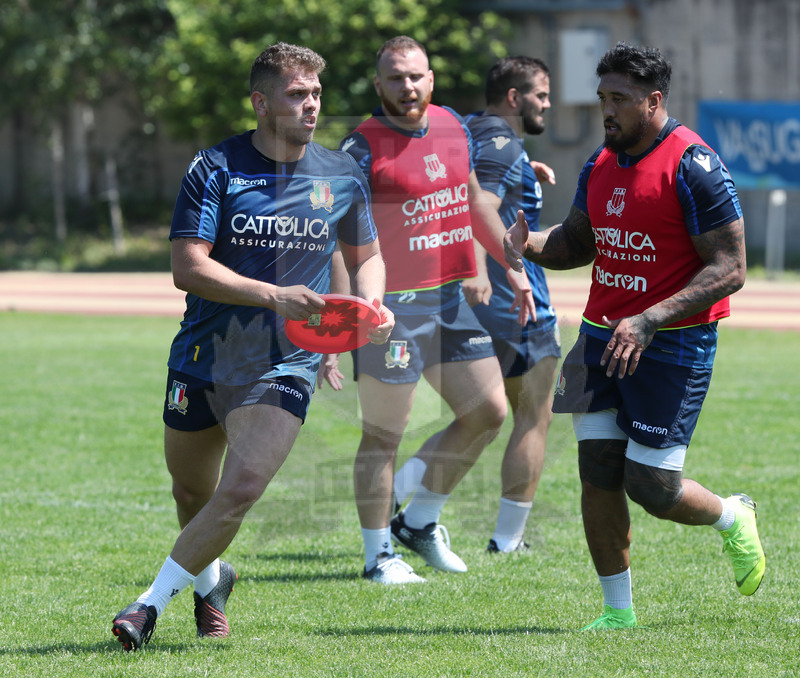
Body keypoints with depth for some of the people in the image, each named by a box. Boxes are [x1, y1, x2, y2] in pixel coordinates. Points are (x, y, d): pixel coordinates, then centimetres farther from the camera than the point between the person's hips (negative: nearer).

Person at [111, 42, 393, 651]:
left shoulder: (343, 177, 3)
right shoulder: (215, 169, -9)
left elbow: (366, 257, 18)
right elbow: (188, 267, -16)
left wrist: (371, 306, -4)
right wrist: (273, 296, -26)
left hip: (286, 366, 0)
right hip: (204, 360, 0)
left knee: (242, 488, -20)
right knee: (192, 493, 14)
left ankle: (155, 601, -10)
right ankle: (211, 579, 45)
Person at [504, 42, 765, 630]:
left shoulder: (693, 167, -15)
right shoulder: (602, 165, 8)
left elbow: (729, 269, -17)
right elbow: (576, 242, 22)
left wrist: (649, 321, -26)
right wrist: (529, 246, -2)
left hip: (673, 344, -7)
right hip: (603, 336, 7)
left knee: (651, 487, -6)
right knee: (598, 472, 1)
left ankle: (733, 518, 25)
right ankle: (618, 612, 12)